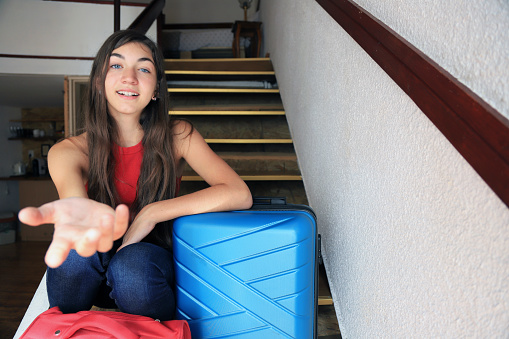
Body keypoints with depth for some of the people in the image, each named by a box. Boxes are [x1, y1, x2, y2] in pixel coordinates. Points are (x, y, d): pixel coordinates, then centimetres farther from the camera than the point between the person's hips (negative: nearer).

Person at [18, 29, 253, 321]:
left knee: (133, 262, -32)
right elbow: (72, 192, -34)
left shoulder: (177, 136, -10)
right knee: (73, 247, -30)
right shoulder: (70, 150, -10)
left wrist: (152, 212, -27)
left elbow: (240, 194, -22)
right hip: (91, 277, 1)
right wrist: (84, 212, -60)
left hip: (152, 267, 0)